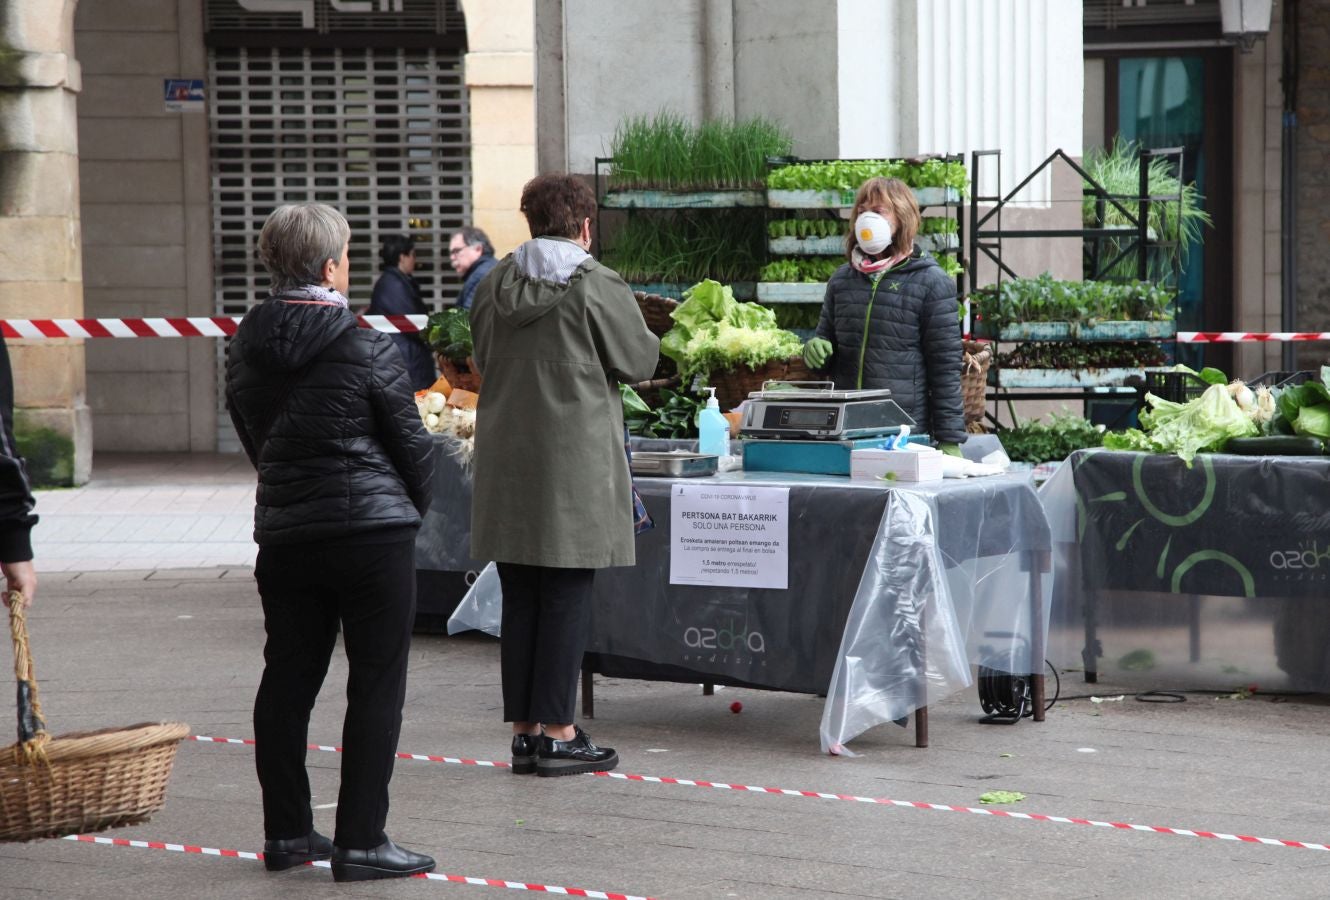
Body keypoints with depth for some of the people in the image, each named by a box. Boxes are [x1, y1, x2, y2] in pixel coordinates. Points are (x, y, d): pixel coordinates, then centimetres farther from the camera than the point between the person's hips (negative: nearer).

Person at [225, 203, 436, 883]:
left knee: (287, 680, 13)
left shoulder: (245, 347, 3)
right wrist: (415, 505, 14)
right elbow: (410, 441, -5)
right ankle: (360, 843, 1)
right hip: (373, 531, -6)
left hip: (283, 533, 6)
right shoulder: (366, 349, -13)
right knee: (375, 685, 1)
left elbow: (251, 436, 12)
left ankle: (286, 833, 21)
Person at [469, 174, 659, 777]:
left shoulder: (494, 285, 6)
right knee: (567, 598, 0)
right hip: (574, 465, -5)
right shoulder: (596, 286, -9)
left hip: (505, 462, 5)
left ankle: (524, 731, 13)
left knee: (518, 598, 9)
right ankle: (557, 734, 1)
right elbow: (640, 361, -1)